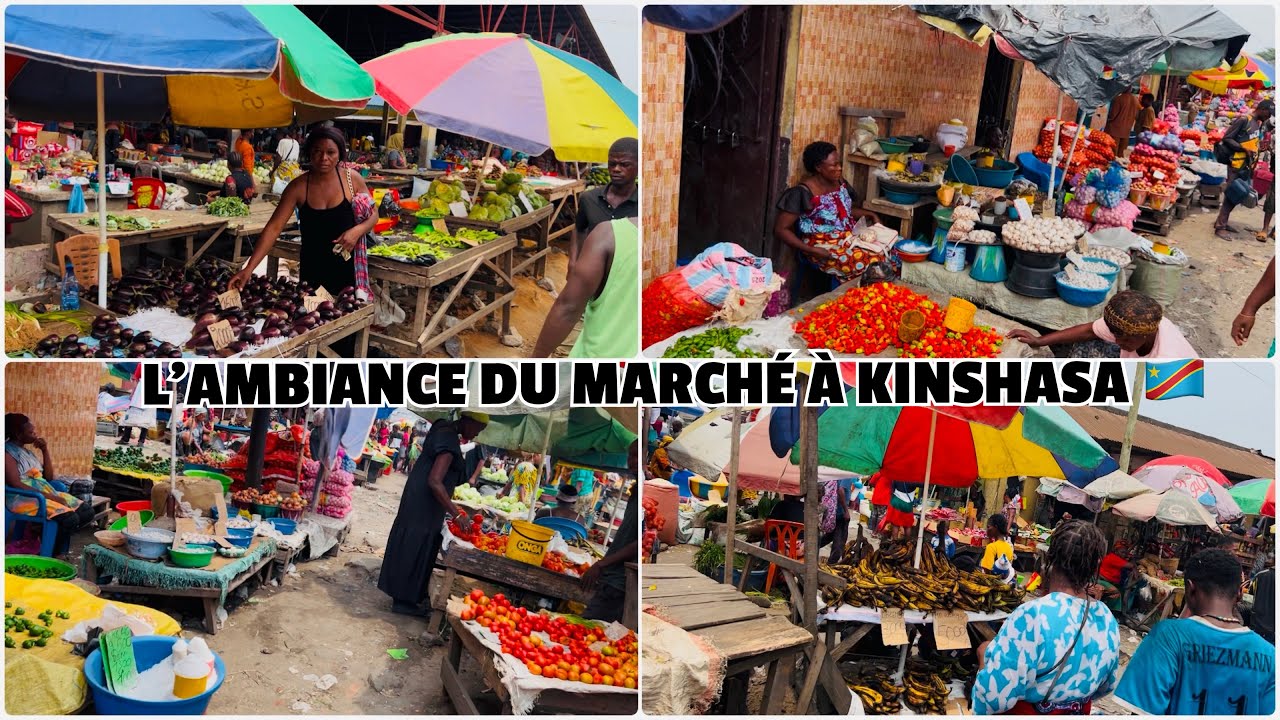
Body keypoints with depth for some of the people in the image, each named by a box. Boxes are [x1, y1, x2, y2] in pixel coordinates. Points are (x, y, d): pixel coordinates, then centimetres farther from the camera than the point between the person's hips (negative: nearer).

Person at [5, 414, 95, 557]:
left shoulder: (26, 451, 18)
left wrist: (45, 450, 7)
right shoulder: (8, 452, -8)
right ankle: (51, 554, -9)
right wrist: (48, 496, -21)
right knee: (70, 518, -28)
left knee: (87, 511, -6)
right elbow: (15, 484, -18)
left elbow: (49, 477, 17)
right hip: (23, 498, -9)